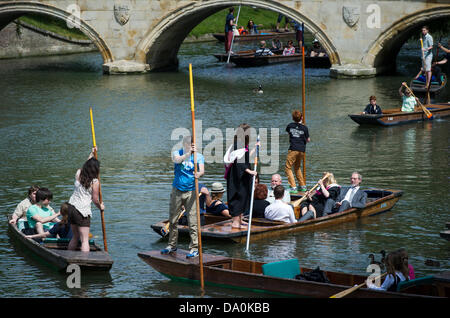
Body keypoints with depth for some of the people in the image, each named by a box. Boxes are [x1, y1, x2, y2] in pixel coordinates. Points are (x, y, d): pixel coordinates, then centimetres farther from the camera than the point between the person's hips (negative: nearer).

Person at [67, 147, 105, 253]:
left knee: (75, 237, 19)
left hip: (71, 207, 7)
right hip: (83, 211, -7)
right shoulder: (95, 182, -10)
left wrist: (91, 154, 38)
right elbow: (95, 200, -3)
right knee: (85, 240, -7)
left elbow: (85, 166, 30)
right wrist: (100, 207, 17)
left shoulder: (78, 174, 6)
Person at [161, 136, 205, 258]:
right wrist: (189, 153, -32)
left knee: (193, 221, -7)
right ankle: (172, 245, 24)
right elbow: (177, 160, -21)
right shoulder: (177, 153, 3)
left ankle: (194, 248, -3)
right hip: (177, 191, 2)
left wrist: (199, 174, -39)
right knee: (173, 219, 10)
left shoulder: (199, 156, 1)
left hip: (191, 192, -2)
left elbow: (202, 170, -16)